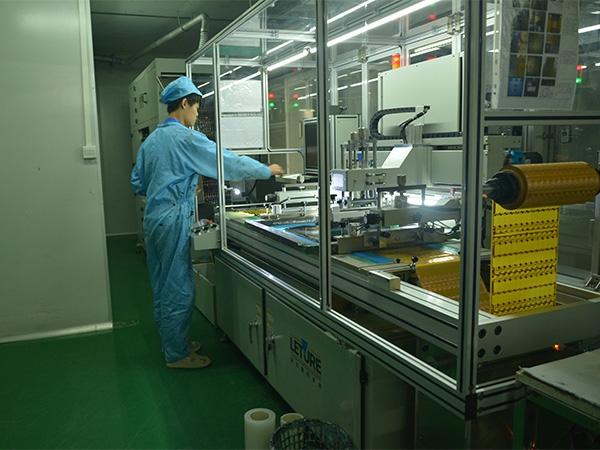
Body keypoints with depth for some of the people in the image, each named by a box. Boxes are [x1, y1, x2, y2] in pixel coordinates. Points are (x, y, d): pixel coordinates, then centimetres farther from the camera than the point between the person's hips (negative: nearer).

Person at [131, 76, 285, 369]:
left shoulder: (151, 139, 13)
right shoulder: (186, 138, -13)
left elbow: (138, 183, 16)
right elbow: (228, 162, -11)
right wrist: (268, 170, 1)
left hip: (152, 220, 9)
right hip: (173, 221, -9)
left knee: (163, 289, 16)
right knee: (179, 289, 1)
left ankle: (173, 344, 30)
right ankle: (177, 355, 12)